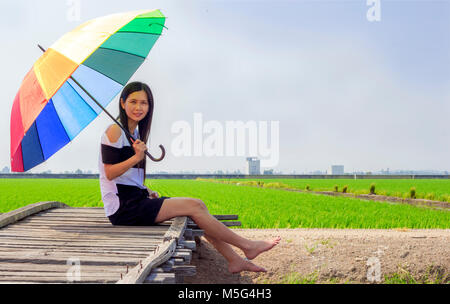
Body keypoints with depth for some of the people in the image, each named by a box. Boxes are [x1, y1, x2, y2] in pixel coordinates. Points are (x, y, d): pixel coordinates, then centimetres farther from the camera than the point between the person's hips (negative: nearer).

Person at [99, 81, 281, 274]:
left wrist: (146, 191, 7)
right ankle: (247, 246, -3)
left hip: (136, 200, 9)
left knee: (196, 206, 1)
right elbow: (109, 173, -17)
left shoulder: (136, 132, 17)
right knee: (194, 206, -13)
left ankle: (234, 260, 5)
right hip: (123, 208, -9)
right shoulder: (115, 131, -11)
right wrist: (136, 157, -28)